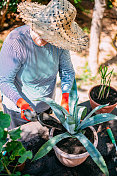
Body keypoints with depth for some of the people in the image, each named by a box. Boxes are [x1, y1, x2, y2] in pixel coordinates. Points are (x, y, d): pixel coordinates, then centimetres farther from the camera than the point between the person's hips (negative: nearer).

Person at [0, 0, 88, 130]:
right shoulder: (15, 41, -29)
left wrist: (65, 97, -20)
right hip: (18, 108, -3)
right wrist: (21, 102, -39)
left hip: (46, 105, 4)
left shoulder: (58, 42, -17)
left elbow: (67, 71, -5)